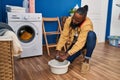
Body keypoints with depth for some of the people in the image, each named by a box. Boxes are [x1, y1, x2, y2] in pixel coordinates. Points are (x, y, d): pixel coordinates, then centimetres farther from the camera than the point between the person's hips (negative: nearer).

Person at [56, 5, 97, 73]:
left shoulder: (87, 24, -34)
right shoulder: (69, 20, -19)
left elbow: (80, 42, -39)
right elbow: (64, 36, -18)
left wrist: (67, 55, -44)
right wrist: (58, 50, -27)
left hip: (85, 42, -3)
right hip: (74, 43, 4)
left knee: (91, 34, -37)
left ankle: (86, 60, -22)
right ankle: (79, 52, 18)